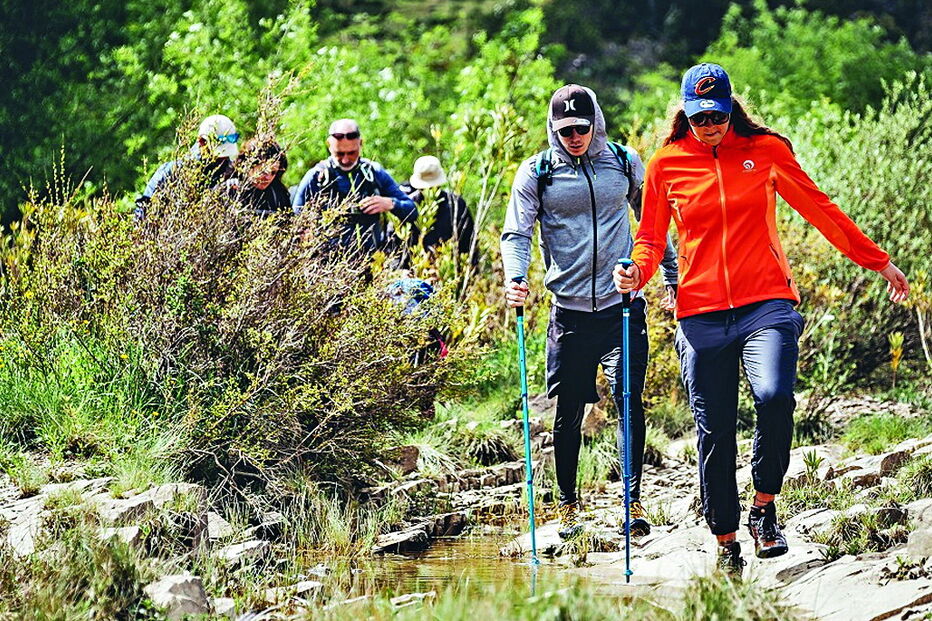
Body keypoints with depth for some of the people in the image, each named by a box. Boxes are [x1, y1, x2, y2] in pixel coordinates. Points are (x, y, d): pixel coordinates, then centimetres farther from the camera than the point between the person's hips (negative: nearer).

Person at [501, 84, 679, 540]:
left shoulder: (625, 163, 6)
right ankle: (567, 504, 17)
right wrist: (515, 279, -21)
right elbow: (517, 233, -2)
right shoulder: (536, 173, 2)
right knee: (569, 410, 4)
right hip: (569, 310, 0)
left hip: (622, 304, 0)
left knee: (628, 400, -9)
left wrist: (673, 280, 15)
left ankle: (633, 501, -3)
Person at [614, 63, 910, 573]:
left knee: (774, 397, -26)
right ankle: (726, 542, 18)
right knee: (714, 432, 2)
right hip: (701, 315, 1)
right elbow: (651, 239, 14)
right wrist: (635, 272, -8)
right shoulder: (666, 165, 6)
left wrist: (878, 262, 16)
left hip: (766, 305, -1)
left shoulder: (766, 150, 5)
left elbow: (820, 210, 13)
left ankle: (764, 508, -6)